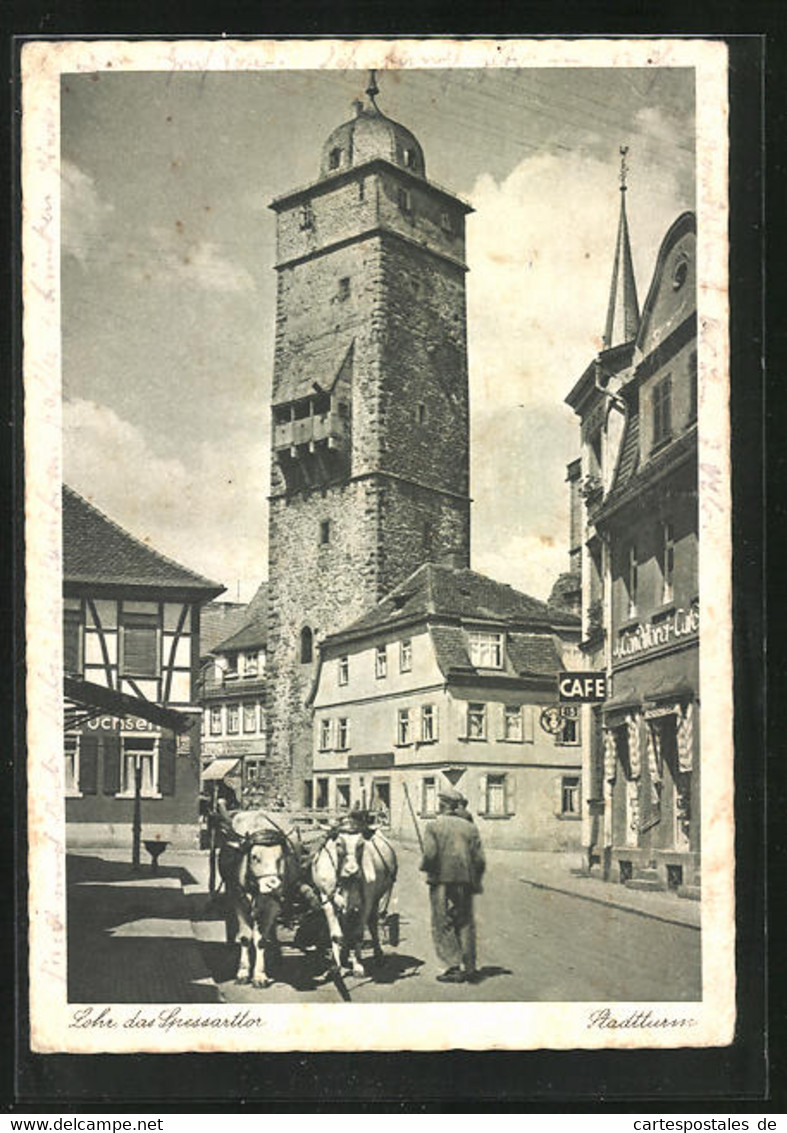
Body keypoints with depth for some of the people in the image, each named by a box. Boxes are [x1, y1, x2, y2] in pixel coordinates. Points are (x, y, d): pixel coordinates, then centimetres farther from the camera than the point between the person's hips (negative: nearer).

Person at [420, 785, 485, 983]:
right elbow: (479, 859, 3)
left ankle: (455, 966, -4)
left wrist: (426, 869, 4)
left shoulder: (433, 826, -5)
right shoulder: (470, 827, 6)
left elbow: (430, 854, -16)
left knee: (443, 925, 3)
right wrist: (475, 881, 15)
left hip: (442, 881, -4)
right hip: (465, 883, 4)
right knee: (465, 923, 12)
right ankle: (470, 967, 14)